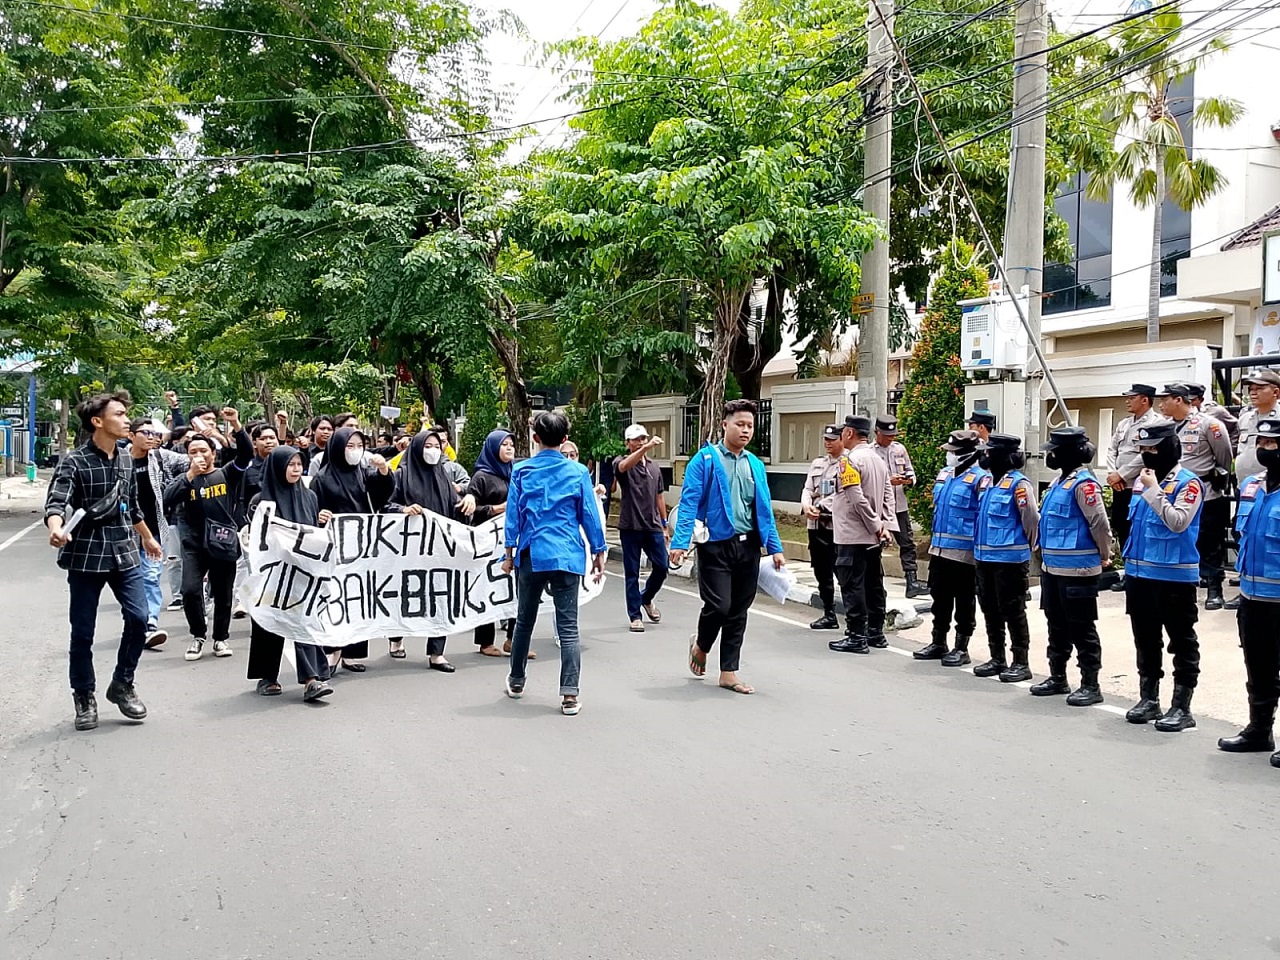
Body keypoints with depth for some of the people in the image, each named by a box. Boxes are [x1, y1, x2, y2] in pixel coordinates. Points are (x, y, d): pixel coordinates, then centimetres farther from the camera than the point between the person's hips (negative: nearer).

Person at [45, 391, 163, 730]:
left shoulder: (125, 459, 8)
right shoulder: (74, 461, -10)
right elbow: (56, 502, -23)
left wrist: (148, 539, 31)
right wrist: (56, 529, -44)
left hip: (124, 552, 5)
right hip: (86, 554, -5)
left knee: (139, 618, -4)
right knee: (83, 631, 3)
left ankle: (122, 685, 16)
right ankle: (84, 698, 19)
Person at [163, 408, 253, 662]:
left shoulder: (227, 474, 5)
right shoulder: (184, 479, 10)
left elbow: (246, 453, -11)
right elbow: (168, 500, -8)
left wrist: (236, 426, -25)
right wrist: (191, 475, -12)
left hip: (223, 543, -1)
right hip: (194, 544, 1)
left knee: (223, 594, 7)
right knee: (190, 590, -13)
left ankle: (221, 637, 26)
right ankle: (198, 635, 10)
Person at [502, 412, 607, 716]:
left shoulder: (521, 471, 2)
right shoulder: (578, 472, 0)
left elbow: (512, 514, 3)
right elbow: (589, 514, 2)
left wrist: (509, 553, 9)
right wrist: (598, 553, 10)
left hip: (531, 555, 1)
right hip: (567, 556, -1)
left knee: (525, 621, 17)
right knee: (568, 627, -1)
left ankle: (516, 682, 31)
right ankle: (569, 696, -7)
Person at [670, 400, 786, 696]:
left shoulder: (755, 464, 12)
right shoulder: (705, 459, -4)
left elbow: (765, 510, 14)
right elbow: (689, 504, -10)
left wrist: (775, 547, 8)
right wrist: (680, 543, -19)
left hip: (748, 546, 5)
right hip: (716, 546, -5)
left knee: (738, 612, 8)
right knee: (719, 606, -9)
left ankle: (729, 672, 18)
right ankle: (701, 646, 23)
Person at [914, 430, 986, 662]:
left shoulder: (979, 479, -12)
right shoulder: (944, 475, 12)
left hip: (964, 552, -7)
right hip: (939, 548, 7)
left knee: (964, 601, 4)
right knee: (940, 598, 14)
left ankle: (961, 647, 13)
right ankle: (938, 643, 23)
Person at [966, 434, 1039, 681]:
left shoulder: (1018, 483, -13)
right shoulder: (985, 481, 12)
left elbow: (1031, 518, -13)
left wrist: (1027, 547, -1)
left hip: (1010, 559, -8)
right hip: (984, 557, 9)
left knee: (1013, 612, -1)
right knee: (990, 611, 14)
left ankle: (1021, 663, 7)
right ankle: (997, 659, 24)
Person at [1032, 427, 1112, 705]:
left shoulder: (1083, 483, -17)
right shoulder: (1060, 481, 13)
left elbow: (1100, 523, -18)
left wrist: (1104, 556, -6)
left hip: (1077, 569, -10)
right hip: (1052, 566, 10)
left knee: (1081, 629, -2)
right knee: (1056, 625, 17)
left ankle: (1091, 686, 6)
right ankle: (1057, 678, 28)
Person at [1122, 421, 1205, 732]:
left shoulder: (1188, 483, -11)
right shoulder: (1142, 480, 11)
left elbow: (1178, 522, -24)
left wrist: (1154, 490, -21)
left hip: (1174, 577, -8)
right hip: (1139, 574, 8)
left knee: (1181, 642, 2)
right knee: (1145, 640, 15)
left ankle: (1182, 707, 7)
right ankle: (1149, 699, 26)